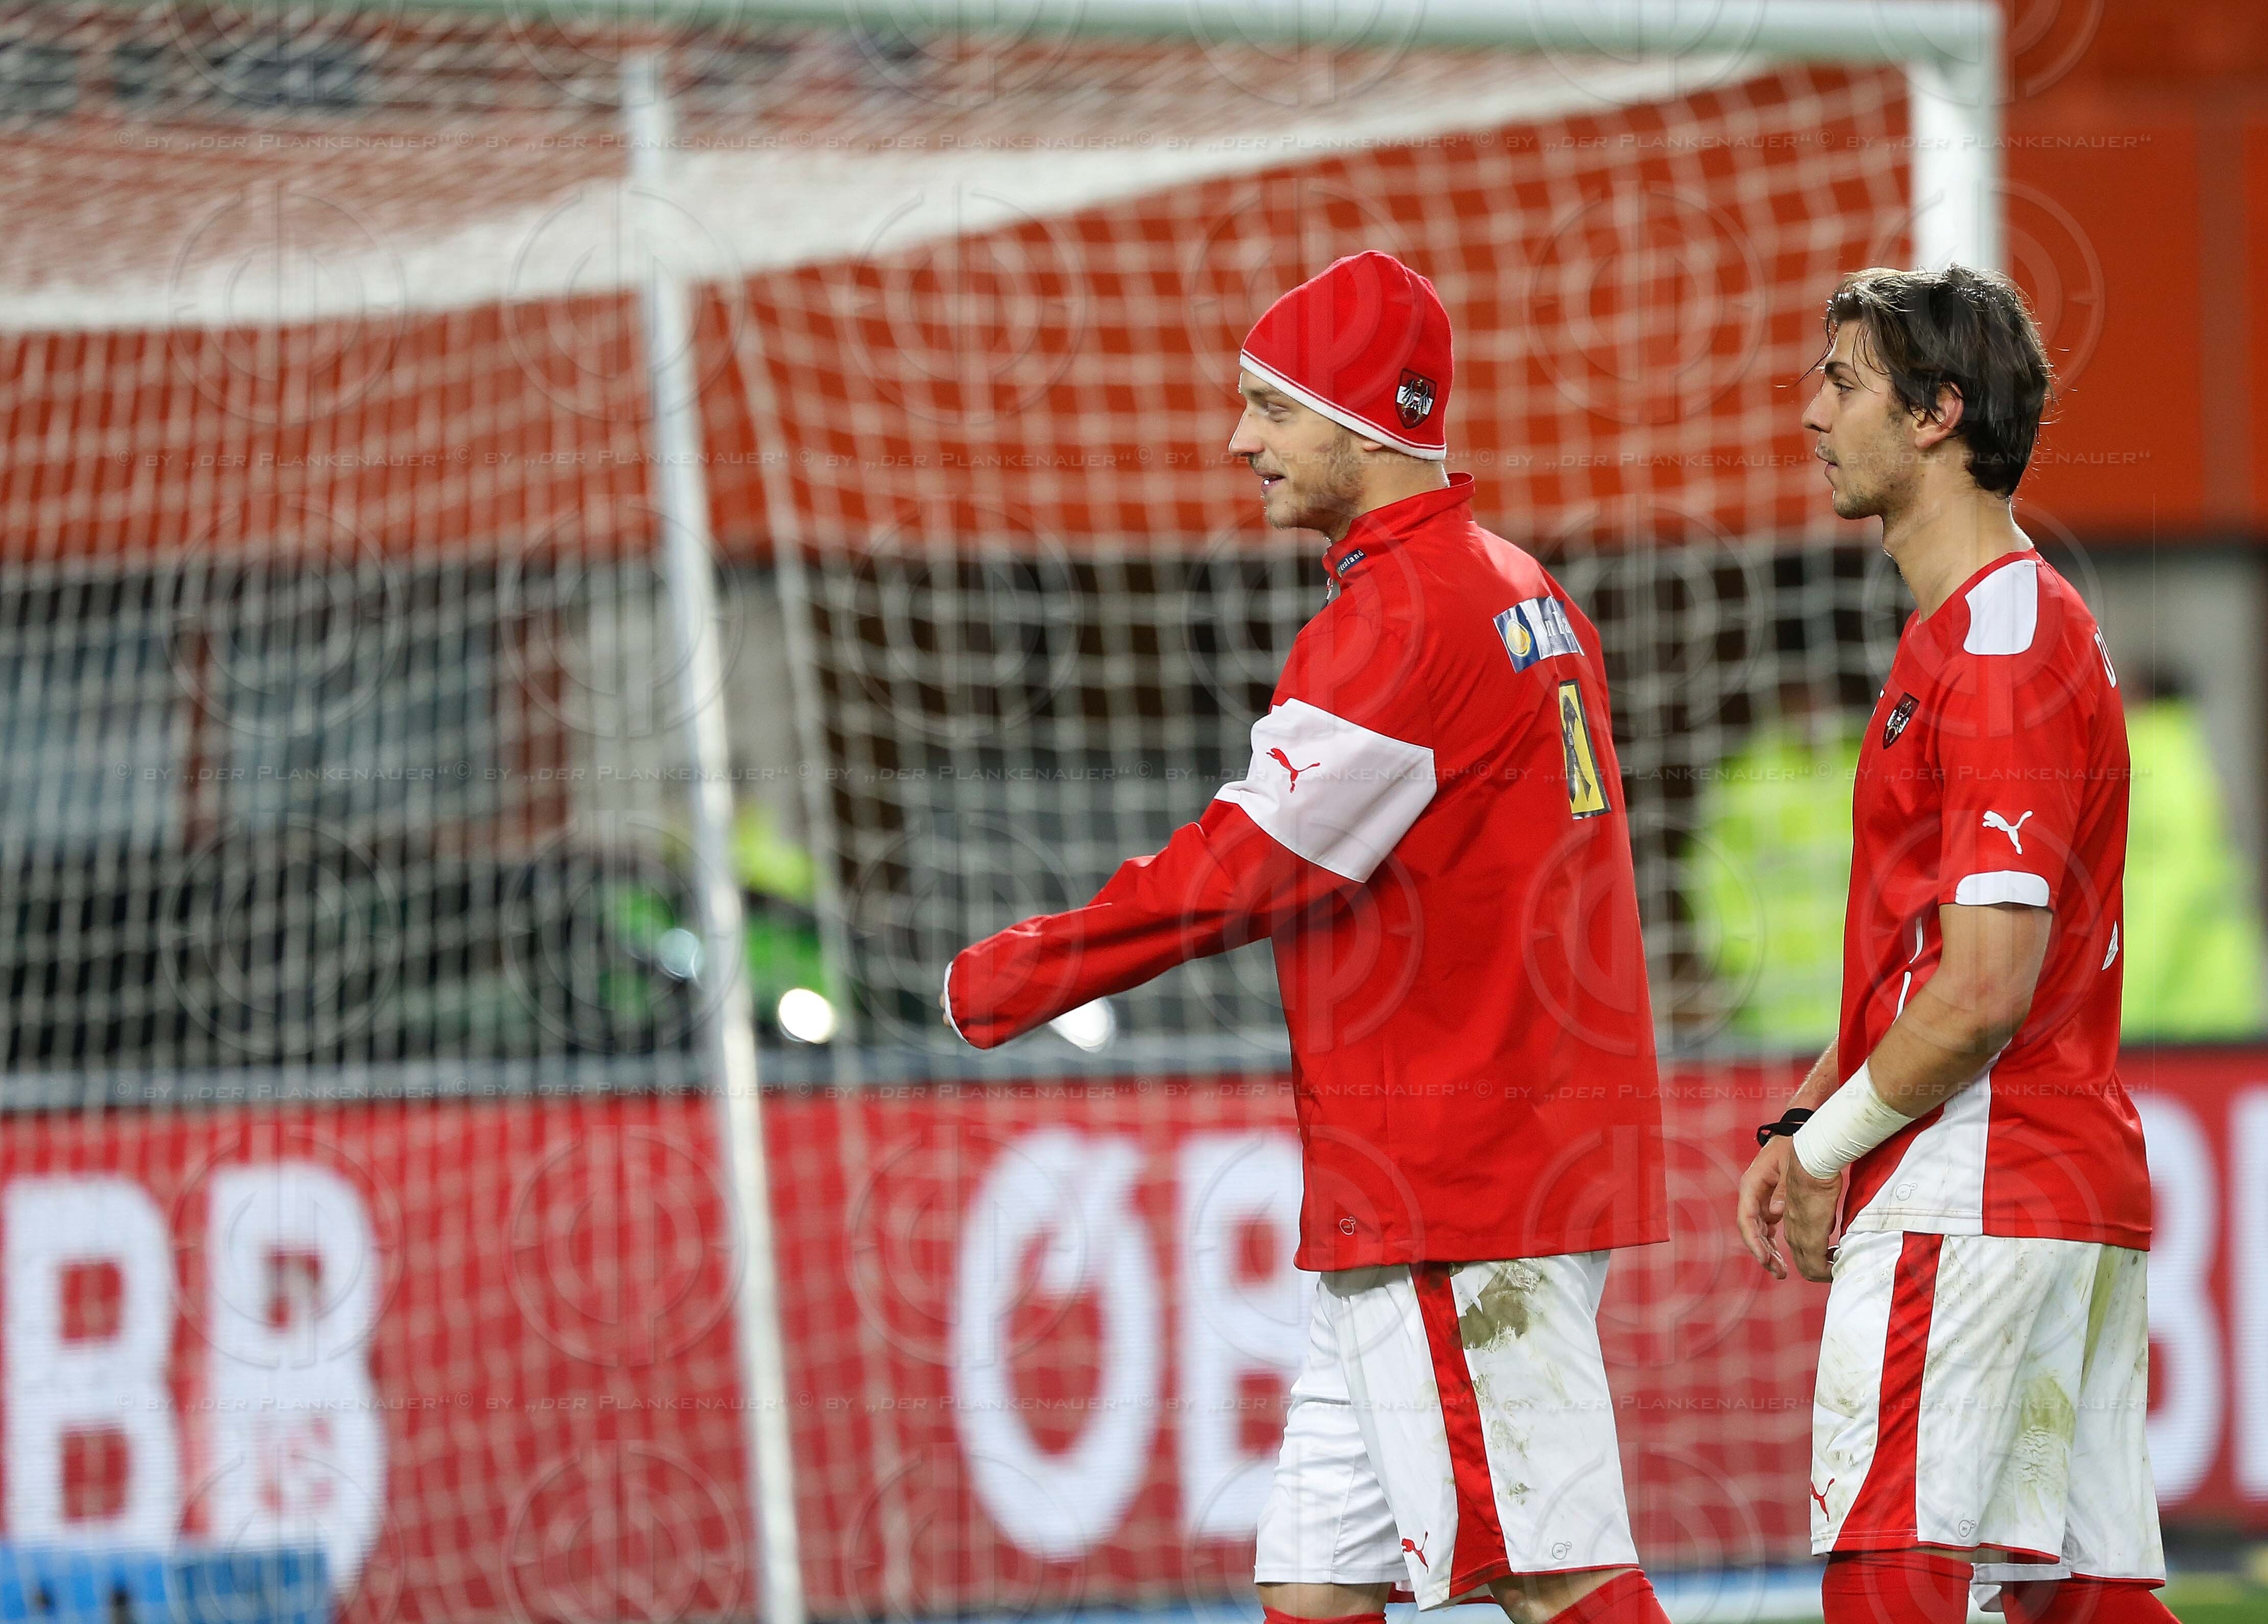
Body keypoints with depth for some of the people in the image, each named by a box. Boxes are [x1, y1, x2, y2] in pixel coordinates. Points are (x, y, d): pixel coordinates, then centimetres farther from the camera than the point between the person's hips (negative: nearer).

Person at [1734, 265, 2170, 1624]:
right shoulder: (2007, 626, 19)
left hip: (1969, 1192, -10)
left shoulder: (2003, 650, -14)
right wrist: (1806, 1125, 14)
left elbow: (1984, 997, -20)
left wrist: (1832, 1151, -8)